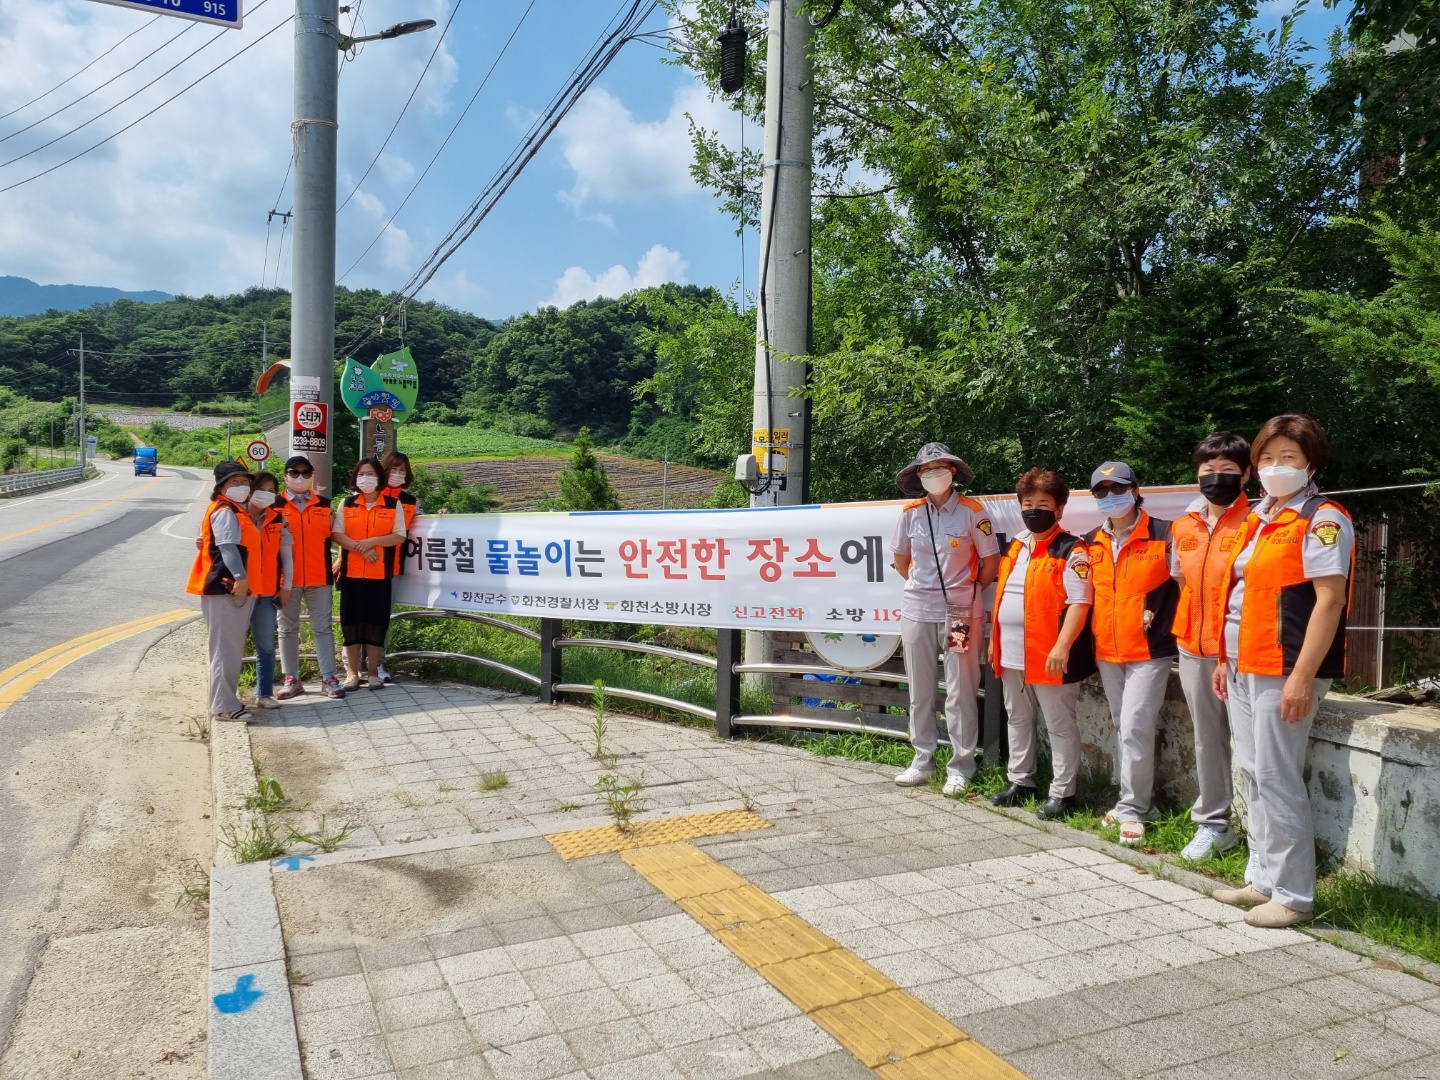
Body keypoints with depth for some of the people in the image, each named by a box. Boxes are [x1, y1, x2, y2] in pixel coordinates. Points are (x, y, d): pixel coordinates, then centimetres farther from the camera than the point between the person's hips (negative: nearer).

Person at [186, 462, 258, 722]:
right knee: (225, 648, -7)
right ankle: (224, 706, -3)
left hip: (237, 589, 10)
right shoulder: (225, 512, -12)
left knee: (232, 647, 16)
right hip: (226, 589, -10)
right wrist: (240, 577, -35)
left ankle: (228, 699, 26)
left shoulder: (237, 511, 19)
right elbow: (228, 547, -25)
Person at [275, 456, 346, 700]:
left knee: (322, 628, 2)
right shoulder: (276, 506, 2)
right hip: (287, 578, -1)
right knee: (288, 629, 7)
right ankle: (291, 679, 15)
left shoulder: (324, 505, 8)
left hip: (319, 577, 1)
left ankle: (328, 678, 5)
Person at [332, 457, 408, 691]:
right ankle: (352, 672, 10)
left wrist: (373, 541, -16)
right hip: (351, 572, 1)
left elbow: (400, 536, -2)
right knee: (352, 620, 2)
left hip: (380, 573, -1)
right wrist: (360, 548, -14)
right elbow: (336, 534, 1)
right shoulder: (347, 504, 8)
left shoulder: (393, 504, 3)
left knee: (376, 621, 2)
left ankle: (374, 672, 12)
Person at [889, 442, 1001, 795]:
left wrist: (969, 590, 8)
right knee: (919, 692, 11)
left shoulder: (972, 511, -7)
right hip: (917, 611, 4)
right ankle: (922, 761, 23)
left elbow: (991, 560, 1)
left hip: (960, 613, -3)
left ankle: (960, 768, 13)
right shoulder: (911, 512, 2)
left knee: (960, 693, 2)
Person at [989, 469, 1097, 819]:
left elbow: (1080, 602, -18)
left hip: (1050, 655, -8)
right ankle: (1021, 781, 32)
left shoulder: (1071, 551, -11)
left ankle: (1062, 793, 13)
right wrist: (995, 639, 18)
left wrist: (1062, 647, -24)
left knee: (1060, 726, 3)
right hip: (1012, 654, 8)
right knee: (1018, 720, 18)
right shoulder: (1015, 547, 13)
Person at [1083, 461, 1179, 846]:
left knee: (1135, 728, -9)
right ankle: (1139, 800, 27)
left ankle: (1132, 809, 2)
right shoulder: (1090, 544, 8)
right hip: (1106, 652, 6)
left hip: (1149, 650, -6)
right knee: (1123, 728, 14)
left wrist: (1165, 624, -6)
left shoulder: (1164, 536, -8)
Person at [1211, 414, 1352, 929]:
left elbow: (1329, 600, -16)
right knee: (1252, 775, 13)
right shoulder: (1259, 520, 15)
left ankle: (1293, 894, 9)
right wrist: (1225, 659, 17)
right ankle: (1262, 879, 24)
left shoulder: (1322, 520, -9)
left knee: (1276, 778, -4)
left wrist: (1302, 677, -21)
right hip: (1244, 669, 8)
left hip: (1284, 672, -8)